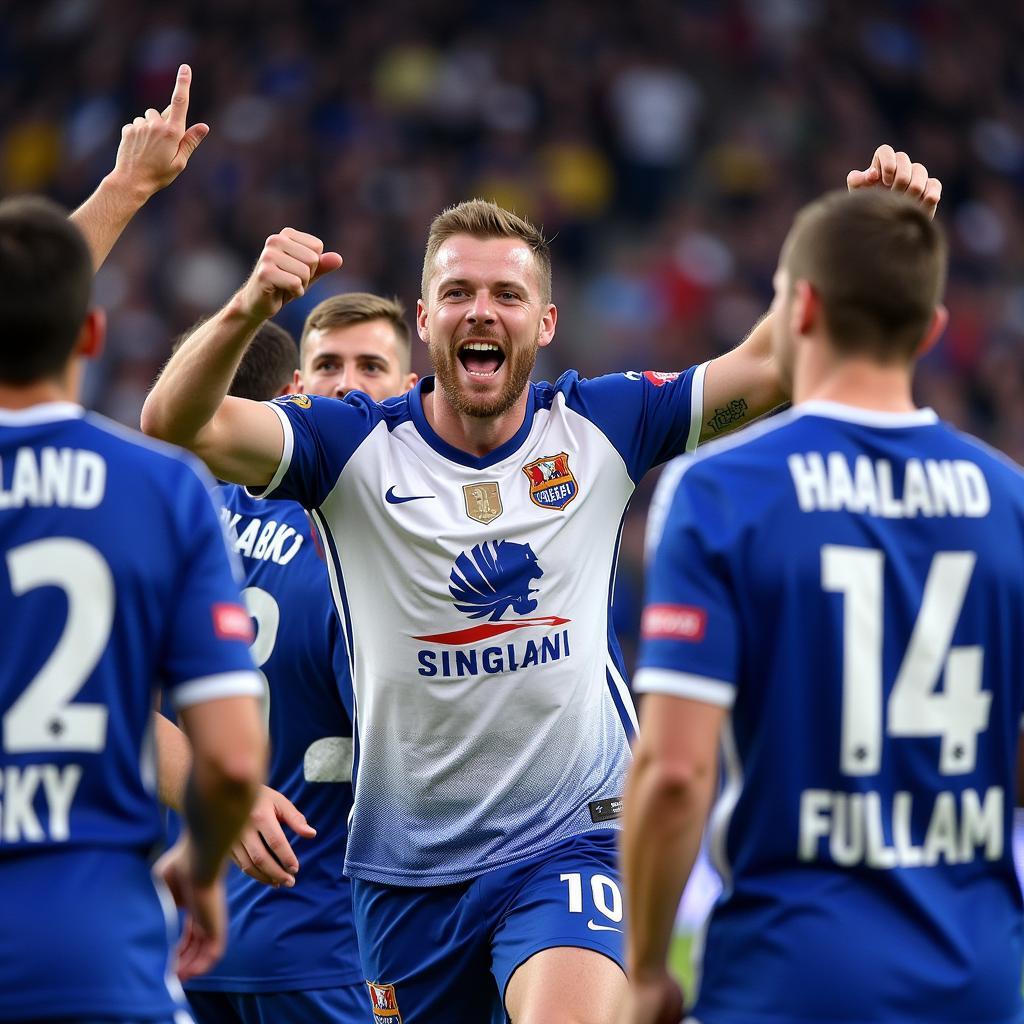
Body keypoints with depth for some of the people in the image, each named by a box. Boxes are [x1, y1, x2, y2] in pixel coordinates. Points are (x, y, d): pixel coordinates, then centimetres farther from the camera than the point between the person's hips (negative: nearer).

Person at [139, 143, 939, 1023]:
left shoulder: (600, 429, -1)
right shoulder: (355, 447, -6)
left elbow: (773, 364, -3)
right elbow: (177, 424, -19)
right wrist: (248, 310, -38)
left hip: (570, 842, -1)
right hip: (407, 864, 2)